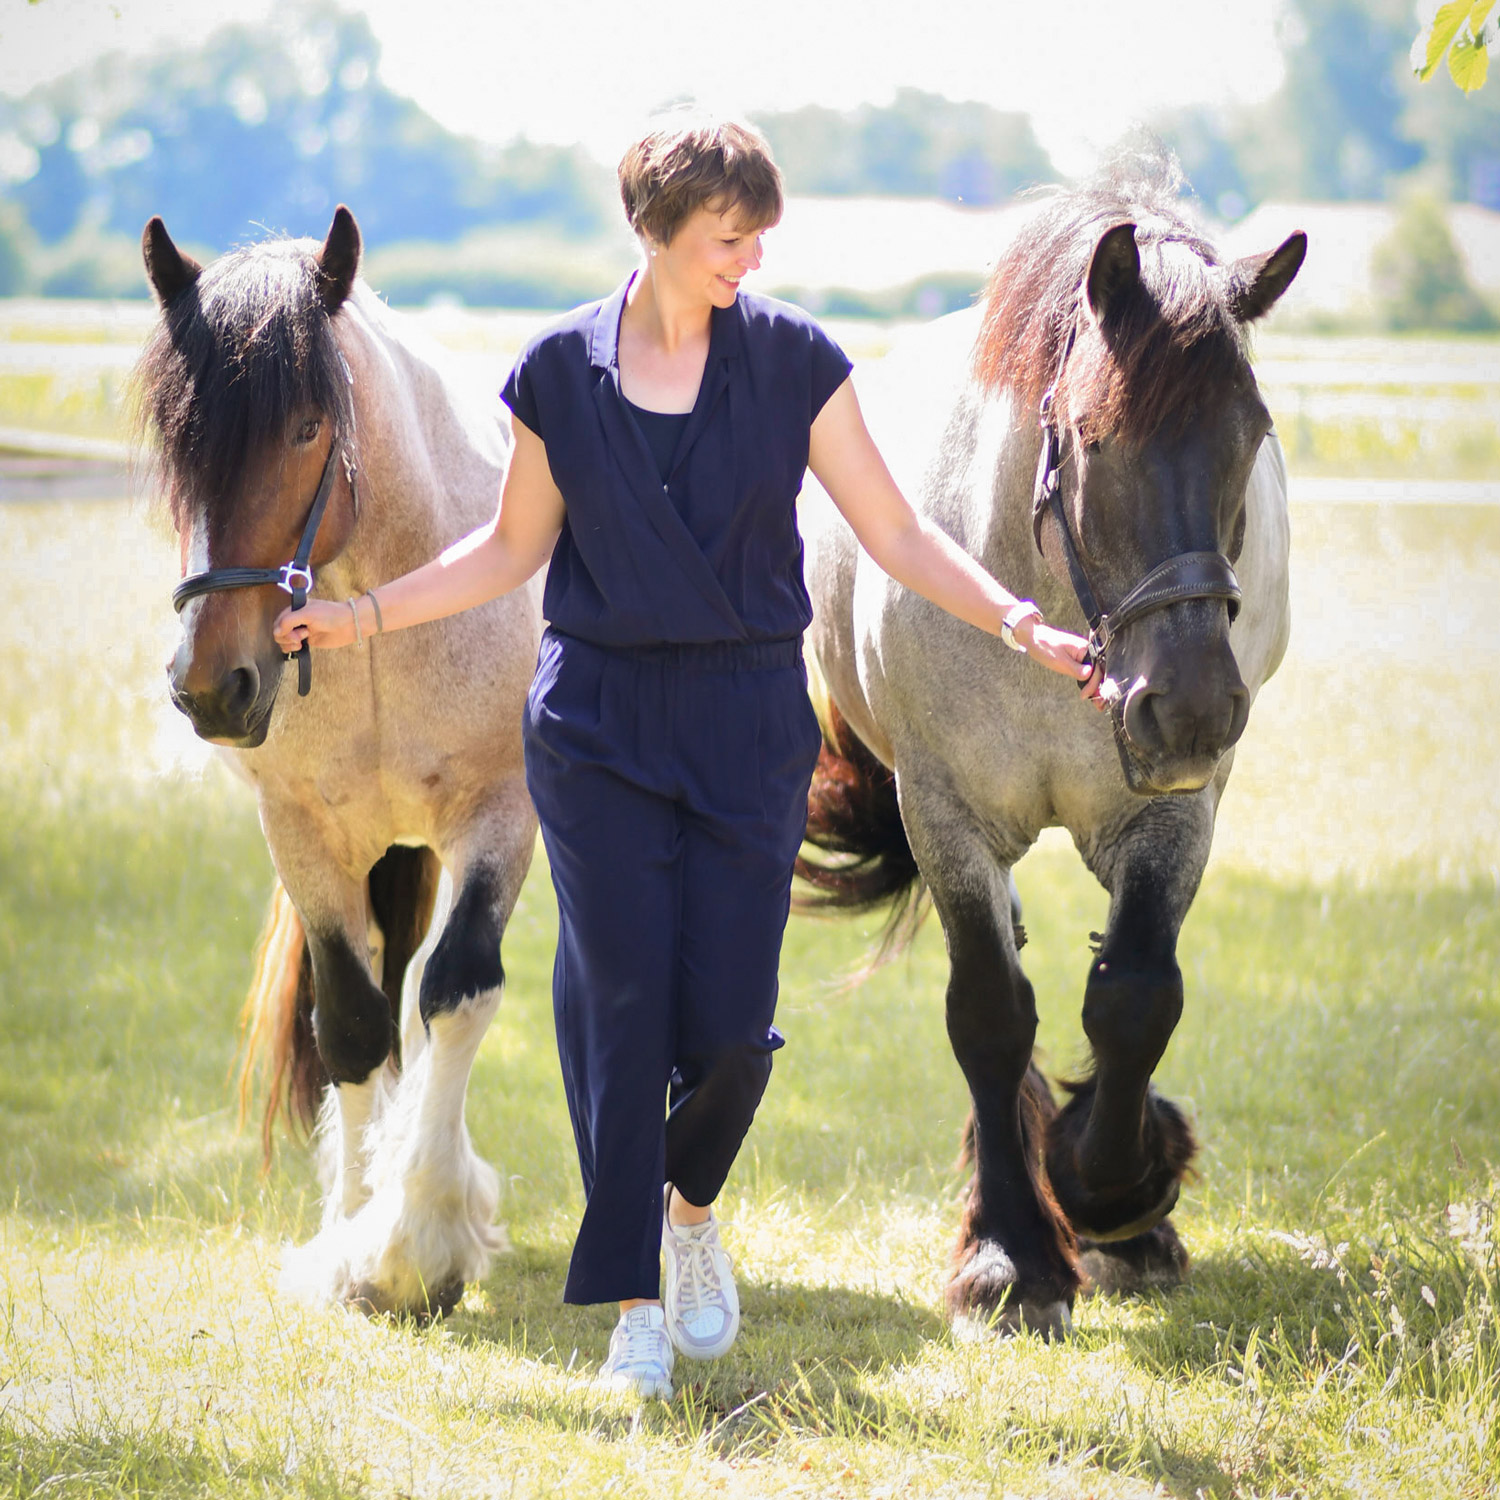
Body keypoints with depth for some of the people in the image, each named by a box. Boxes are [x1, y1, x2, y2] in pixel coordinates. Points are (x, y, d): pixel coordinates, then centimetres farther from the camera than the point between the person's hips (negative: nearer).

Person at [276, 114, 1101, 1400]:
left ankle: (691, 1208, 29)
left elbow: (896, 534, 0)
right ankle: (634, 1300, 5)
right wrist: (363, 616, 4)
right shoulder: (561, 371, 0)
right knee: (620, 998, -4)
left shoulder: (793, 361, -2)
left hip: (748, 719, 0)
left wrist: (1018, 622, -11)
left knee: (730, 1016, -3)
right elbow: (515, 548, 10)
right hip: (598, 723, 0)